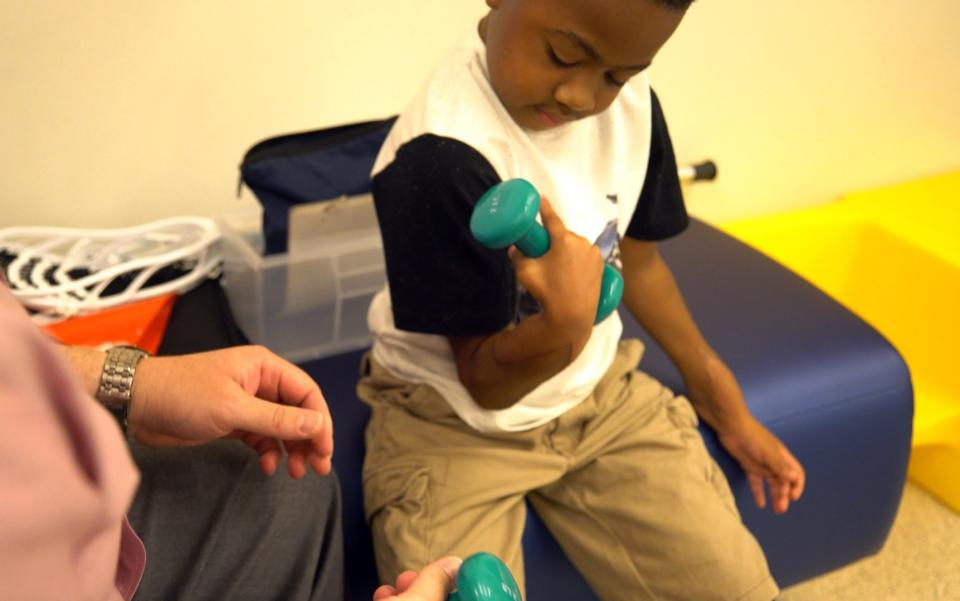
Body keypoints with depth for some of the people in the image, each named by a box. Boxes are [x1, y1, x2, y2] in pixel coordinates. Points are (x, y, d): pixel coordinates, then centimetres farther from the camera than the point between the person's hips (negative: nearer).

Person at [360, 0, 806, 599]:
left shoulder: (631, 106, -6)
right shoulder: (442, 153, -28)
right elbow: (486, 383, -20)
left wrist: (721, 399, 17)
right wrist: (562, 326, -41)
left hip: (596, 389, 5)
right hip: (454, 419, -5)